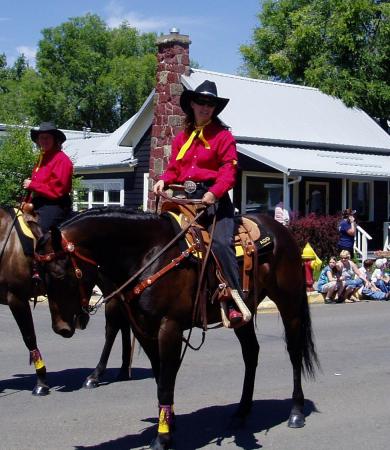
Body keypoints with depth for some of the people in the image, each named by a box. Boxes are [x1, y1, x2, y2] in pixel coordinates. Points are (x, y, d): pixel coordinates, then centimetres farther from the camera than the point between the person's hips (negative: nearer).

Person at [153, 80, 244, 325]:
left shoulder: (223, 136, 0)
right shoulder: (182, 137, 17)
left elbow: (229, 172, -9)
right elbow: (174, 169, 19)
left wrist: (214, 193, -26)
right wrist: (164, 180, -3)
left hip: (214, 199, -7)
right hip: (188, 198, 7)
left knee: (221, 243, -24)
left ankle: (236, 303, -24)